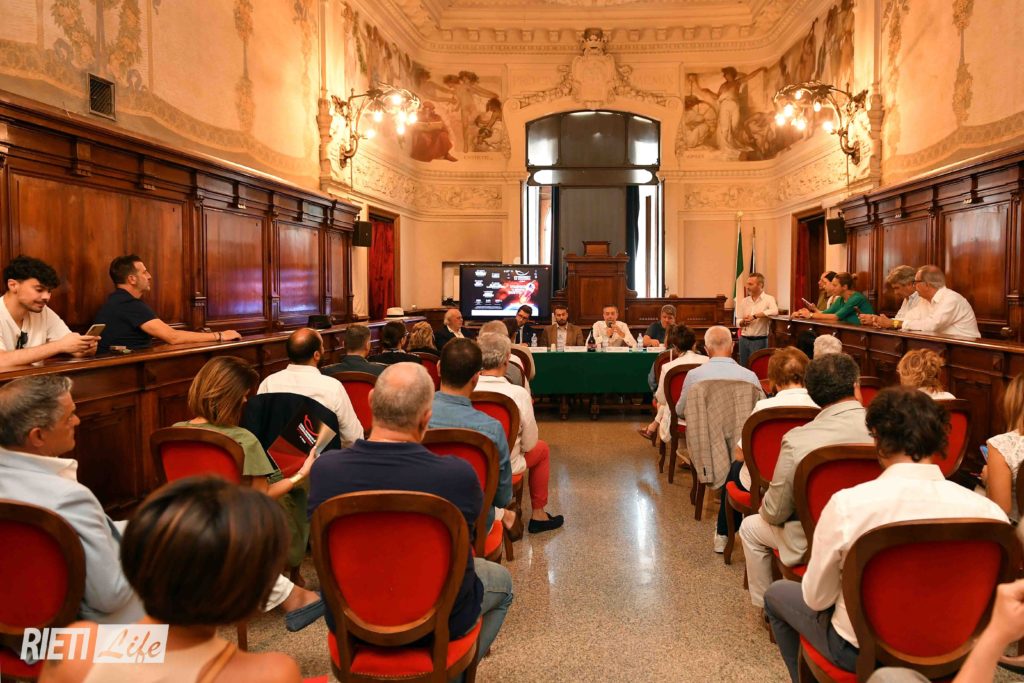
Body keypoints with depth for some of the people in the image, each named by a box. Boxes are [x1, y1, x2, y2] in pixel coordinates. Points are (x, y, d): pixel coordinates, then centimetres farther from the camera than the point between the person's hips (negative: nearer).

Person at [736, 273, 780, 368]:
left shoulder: (768, 299, -4)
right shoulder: (743, 301, 11)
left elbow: (774, 311, -25)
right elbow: (738, 322, 12)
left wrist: (754, 316, -21)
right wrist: (743, 322, -11)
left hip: (760, 340, -5)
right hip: (744, 339, 5)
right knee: (743, 367, 9)